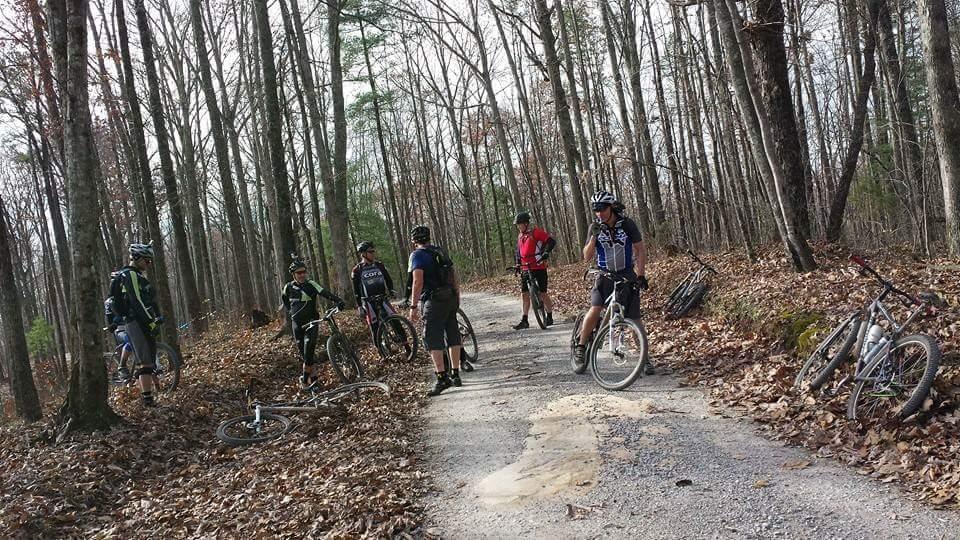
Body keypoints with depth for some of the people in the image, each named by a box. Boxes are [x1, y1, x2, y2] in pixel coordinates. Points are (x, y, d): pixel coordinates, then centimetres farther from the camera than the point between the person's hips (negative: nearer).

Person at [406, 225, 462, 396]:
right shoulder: (441, 252, 16)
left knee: (432, 339, -7)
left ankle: (442, 378, -15)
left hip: (434, 300, -8)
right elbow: (454, 277, 17)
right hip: (451, 298, 8)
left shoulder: (417, 255, -6)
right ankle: (455, 375, 19)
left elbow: (418, 281, -17)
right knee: (453, 336, 13)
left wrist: (413, 307, -16)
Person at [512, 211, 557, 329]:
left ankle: (549, 318, 12)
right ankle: (524, 321, 6)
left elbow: (551, 241, -14)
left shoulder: (536, 232, -8)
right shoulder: (520, 235, 14)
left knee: (542, 294, -2)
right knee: (524, 294, 3)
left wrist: (546, 252, -26)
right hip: (526, 269, 7)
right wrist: (518, 264, 16)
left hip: (539, 268, -7)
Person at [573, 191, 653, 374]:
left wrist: (641, 275, -9)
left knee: (634, 319, 0)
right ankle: (581, 345, -4)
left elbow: (640, 249, -2)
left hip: (627, 275, 0)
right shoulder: (595, 227, -6)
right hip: (605, 275, 0)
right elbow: (587, 256, -10)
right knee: (595, 310, -22)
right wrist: (594, 236, -24)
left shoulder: (627, 224, -9)